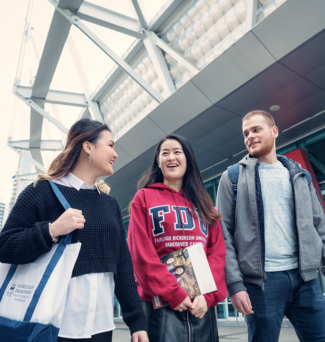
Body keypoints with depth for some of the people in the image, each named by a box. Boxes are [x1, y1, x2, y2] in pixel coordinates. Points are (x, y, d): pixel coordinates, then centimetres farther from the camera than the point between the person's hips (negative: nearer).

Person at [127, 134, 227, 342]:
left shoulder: (203, 202, 12)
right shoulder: (144, 198, 3)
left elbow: (217, 251, 4)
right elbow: (141, 254, -5)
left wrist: (209, 295, -9)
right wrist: (172, 293, -12)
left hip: (201, 302, 3)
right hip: (161, 301, -3)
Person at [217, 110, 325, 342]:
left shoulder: (300, 175, 12)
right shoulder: (234, 177, 1)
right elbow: (224, 234, -4)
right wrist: (235, 284, -10)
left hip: (305, 276, 4)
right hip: (261, 280, -3)